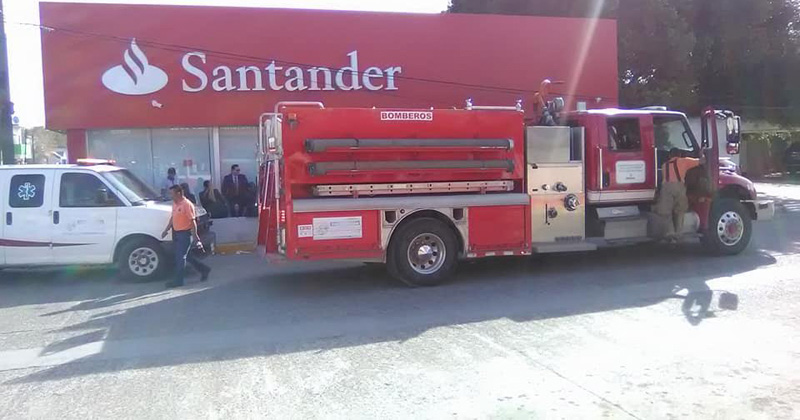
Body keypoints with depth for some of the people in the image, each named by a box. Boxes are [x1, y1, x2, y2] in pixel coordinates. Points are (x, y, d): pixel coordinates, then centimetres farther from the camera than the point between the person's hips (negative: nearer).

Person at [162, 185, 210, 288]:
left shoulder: (187, 204, -17)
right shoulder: (175, 203, 10)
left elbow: (192, 221, -17)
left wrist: (195, 235, -19)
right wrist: (166, 230, 16)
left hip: (185, 234, -9)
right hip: (176, 233, 9)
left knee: (180, 257, -4)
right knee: (186, 256, 16)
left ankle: (178, 280, 4)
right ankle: (204, 269, 30)